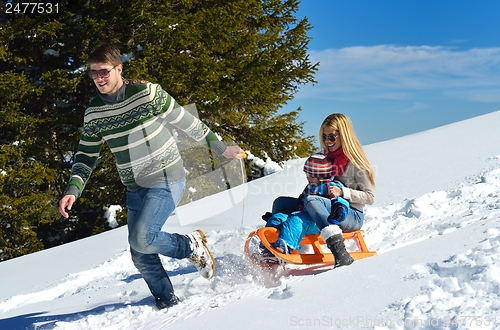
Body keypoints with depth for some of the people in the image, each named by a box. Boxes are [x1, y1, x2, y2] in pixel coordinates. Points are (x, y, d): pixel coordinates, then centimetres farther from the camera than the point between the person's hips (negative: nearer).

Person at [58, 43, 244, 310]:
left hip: (166, 180, -6)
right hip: (135, 189, 6)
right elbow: (86, 157, 10)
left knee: (142, 239, -23)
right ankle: (167, 302, 27)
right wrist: (73, 190, -6)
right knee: (140, 257, 6)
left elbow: (186, 122, -5)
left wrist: (220, 147, 2)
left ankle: (192, 245, 4)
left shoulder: (146, 93, -14)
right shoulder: (93, 113, 2)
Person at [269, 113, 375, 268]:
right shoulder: (326, 158, 14)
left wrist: (342, 192, -21)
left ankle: (340, 253, -46)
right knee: (281, 203, 2)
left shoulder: (355, 162, -8)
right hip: (329, 212, 8)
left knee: (311, 200, -36)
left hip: (352, 216, -8)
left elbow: (370, 197, -10)